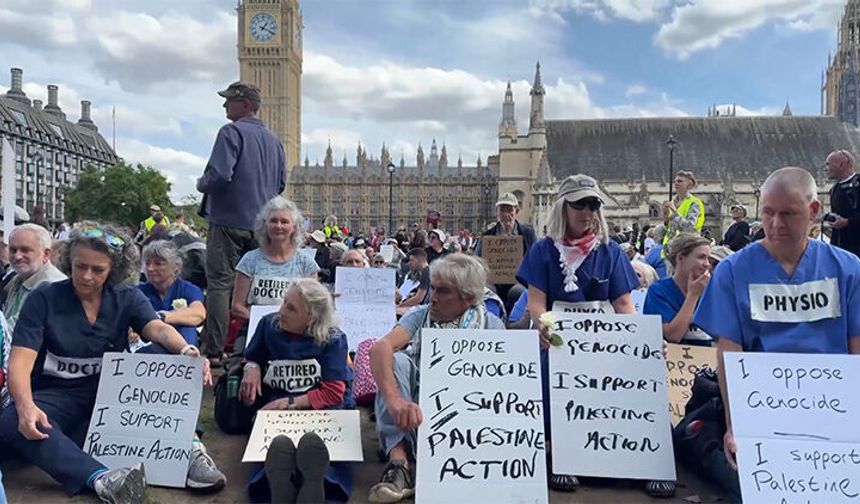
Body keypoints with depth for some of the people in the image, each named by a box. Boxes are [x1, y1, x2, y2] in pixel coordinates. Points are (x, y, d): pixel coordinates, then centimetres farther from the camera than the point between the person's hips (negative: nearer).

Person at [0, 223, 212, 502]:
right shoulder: (43, 299, -5)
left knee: (163, 354, -24)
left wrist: (186, 350, -42)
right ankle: (101, 479, -54)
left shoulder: (128, 298, 1)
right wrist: (25, 406, -35)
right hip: (60, 394, -1)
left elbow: (158, 329, -18)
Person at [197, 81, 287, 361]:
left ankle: (214, 350, -4)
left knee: (219, 284, -3)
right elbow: (281, 184, 17)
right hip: (261, 224, 7)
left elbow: (219, 174, -20)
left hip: (230, 220, -7)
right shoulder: (273, 140, 13)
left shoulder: (232, 132, -9)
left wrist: (201, 184, -1)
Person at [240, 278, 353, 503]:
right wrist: (252, 367, 3)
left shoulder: (332, 339, -2)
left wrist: (288, 403, -13)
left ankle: (319, 479, -70)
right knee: (277, 442, -39)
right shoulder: (269, 324, 8)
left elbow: (332, 394, -6)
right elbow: (252, 358, 27)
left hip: (322, 408, -2)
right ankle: (279, 482, -67)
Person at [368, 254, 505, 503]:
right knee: (396, 360, -24)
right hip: (415, 409, 1)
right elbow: (380, 347, -20)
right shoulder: (420, 316, -1)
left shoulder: (490, 325, -1)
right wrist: (394, 398, -40)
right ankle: (398, 461, -32)